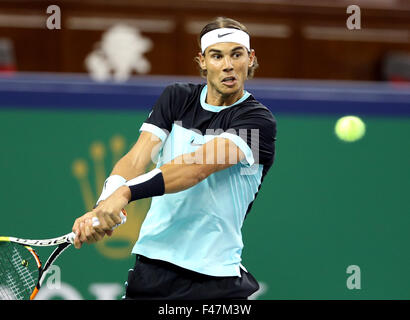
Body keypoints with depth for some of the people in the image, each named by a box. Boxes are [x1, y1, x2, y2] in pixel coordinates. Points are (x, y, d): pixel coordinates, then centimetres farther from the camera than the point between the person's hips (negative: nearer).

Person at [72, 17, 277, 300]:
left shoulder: (258, 120, -9)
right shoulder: (176, 99, 7)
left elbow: (197, 167, -24)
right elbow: (136, 158, -6)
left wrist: (126, 193, -36)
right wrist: (101, 208, -26)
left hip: (216, 276, -4)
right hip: (152, 261, 4)